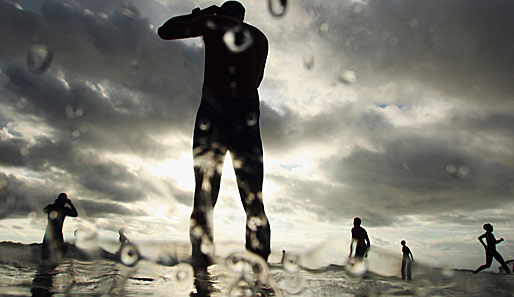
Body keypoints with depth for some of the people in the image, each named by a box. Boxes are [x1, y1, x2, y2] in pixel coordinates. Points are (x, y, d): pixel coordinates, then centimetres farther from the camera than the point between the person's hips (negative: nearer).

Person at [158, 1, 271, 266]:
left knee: (204, 196, -3)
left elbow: (165, 30, 20)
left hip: (212, 111, -2)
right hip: (247, 115, 2)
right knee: (254, 200, 0)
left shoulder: (213, 23, 14)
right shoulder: (259, 37, 22)